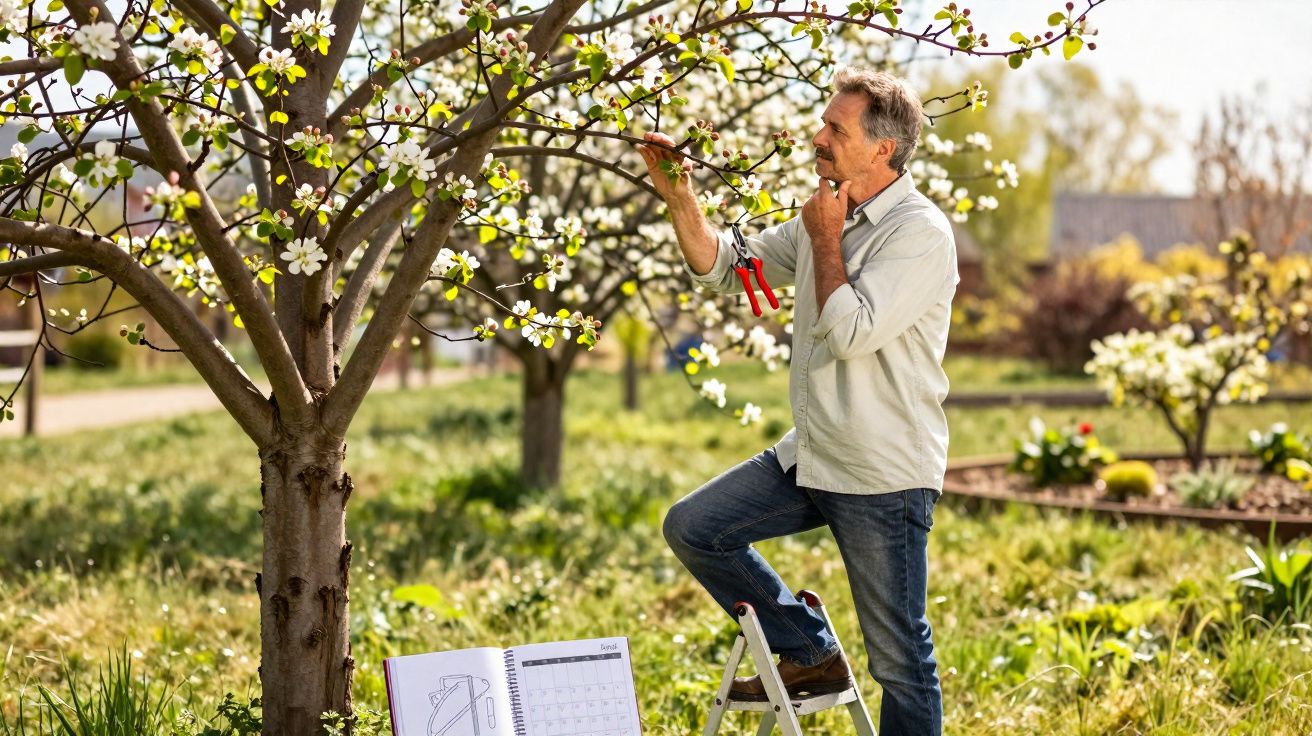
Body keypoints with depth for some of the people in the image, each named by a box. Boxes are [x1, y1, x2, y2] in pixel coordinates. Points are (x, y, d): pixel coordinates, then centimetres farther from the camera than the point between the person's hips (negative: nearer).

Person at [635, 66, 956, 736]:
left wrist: (826, 239, -14)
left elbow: (851, 331, -26)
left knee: (898, 657, 0)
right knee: (692, 528, 4)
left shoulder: (920, 232, -16)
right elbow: (723, 267, 16)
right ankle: (811, 655, 15)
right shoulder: (824, 218, 10)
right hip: (807, 457, 8)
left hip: (884, 478, -8)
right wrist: (679, 197, 2)